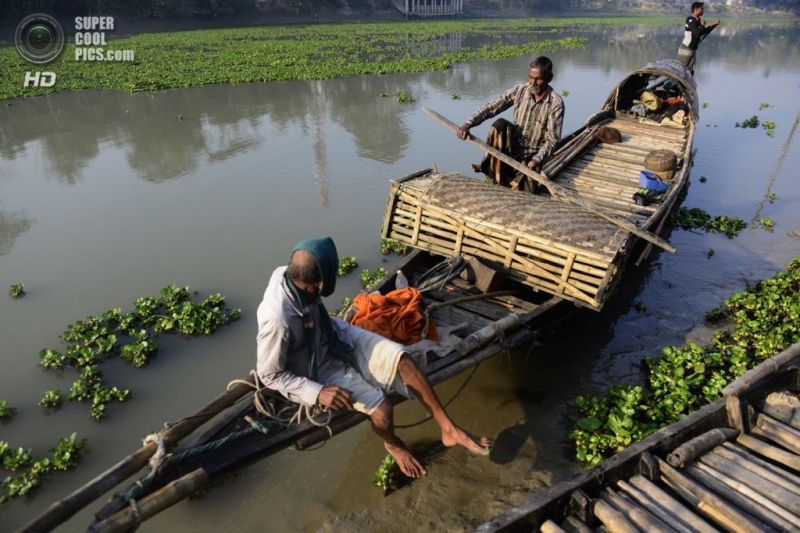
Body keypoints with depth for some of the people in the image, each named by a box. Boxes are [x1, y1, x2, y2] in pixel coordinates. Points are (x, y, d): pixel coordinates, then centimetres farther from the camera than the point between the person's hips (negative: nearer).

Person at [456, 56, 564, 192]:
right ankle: (491, 167, -15)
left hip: (533, 154, -2)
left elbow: (552, 139, -13)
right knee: (500, 124, -29)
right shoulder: (519, 90, -7)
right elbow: (490, 108, -11)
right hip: (513, 145, 2)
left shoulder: (556, 103, -15)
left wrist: (537, 159, -28)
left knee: (525, 192, -23)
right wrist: (468, 124, -26)